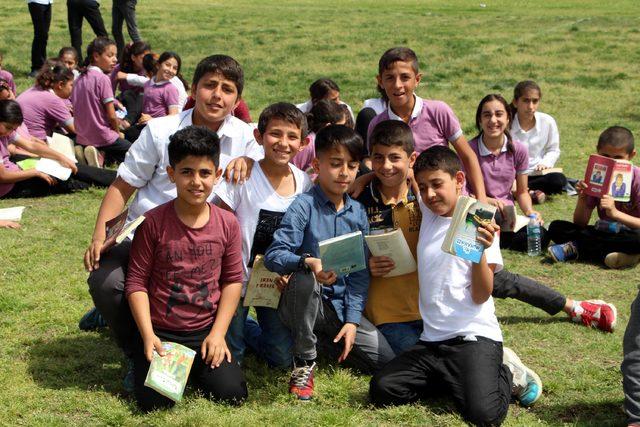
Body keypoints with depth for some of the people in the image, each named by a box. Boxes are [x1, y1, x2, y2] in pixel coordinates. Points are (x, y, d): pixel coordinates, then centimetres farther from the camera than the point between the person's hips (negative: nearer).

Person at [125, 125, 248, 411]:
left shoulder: (227, 224, -3)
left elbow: (233, 280, 4)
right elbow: (137, 282, -7)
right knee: (155, 401, -18)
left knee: (233, 395, -12)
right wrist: (148, 336, -14)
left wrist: (218, 333, -4)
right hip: (160, 332, -2)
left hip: (206, 332, 2)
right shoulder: (153, 222, -11)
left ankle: (195, 366, 19)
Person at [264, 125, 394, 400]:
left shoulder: (358, 213, 4)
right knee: (303, 280, -39)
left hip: (340, 306, 5)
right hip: (303, 301, -5)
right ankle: (304, 364, -18)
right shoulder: (304, 207, -13)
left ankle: (322, 338, 18)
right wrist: (308, 262, -41)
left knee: (387, 361, -5)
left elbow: (360, 273, 4)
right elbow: (273, 255, -22)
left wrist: (352, 320, -6)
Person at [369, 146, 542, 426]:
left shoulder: (480, 226, -3)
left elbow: (481, 296, -9)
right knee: (382, 390, -14)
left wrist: (480, 251, -23)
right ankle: (458, 379, 7)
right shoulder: (428, 215, 12)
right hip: (432, 339, 6)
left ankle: (506, 374, 7)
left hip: (474, 337, -6)